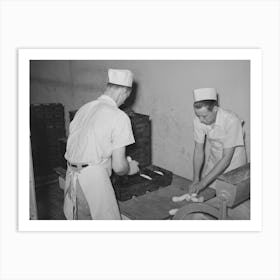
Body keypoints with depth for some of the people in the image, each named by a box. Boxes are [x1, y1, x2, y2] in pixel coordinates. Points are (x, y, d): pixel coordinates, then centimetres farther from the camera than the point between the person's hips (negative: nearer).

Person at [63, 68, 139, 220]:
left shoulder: (83, 108, 10)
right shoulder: (119, 117, -11)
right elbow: (119, 166, -13)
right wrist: (130, 168, 10)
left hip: (71, 177, 8)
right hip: (94, 179, -8)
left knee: (80, 219, 22)